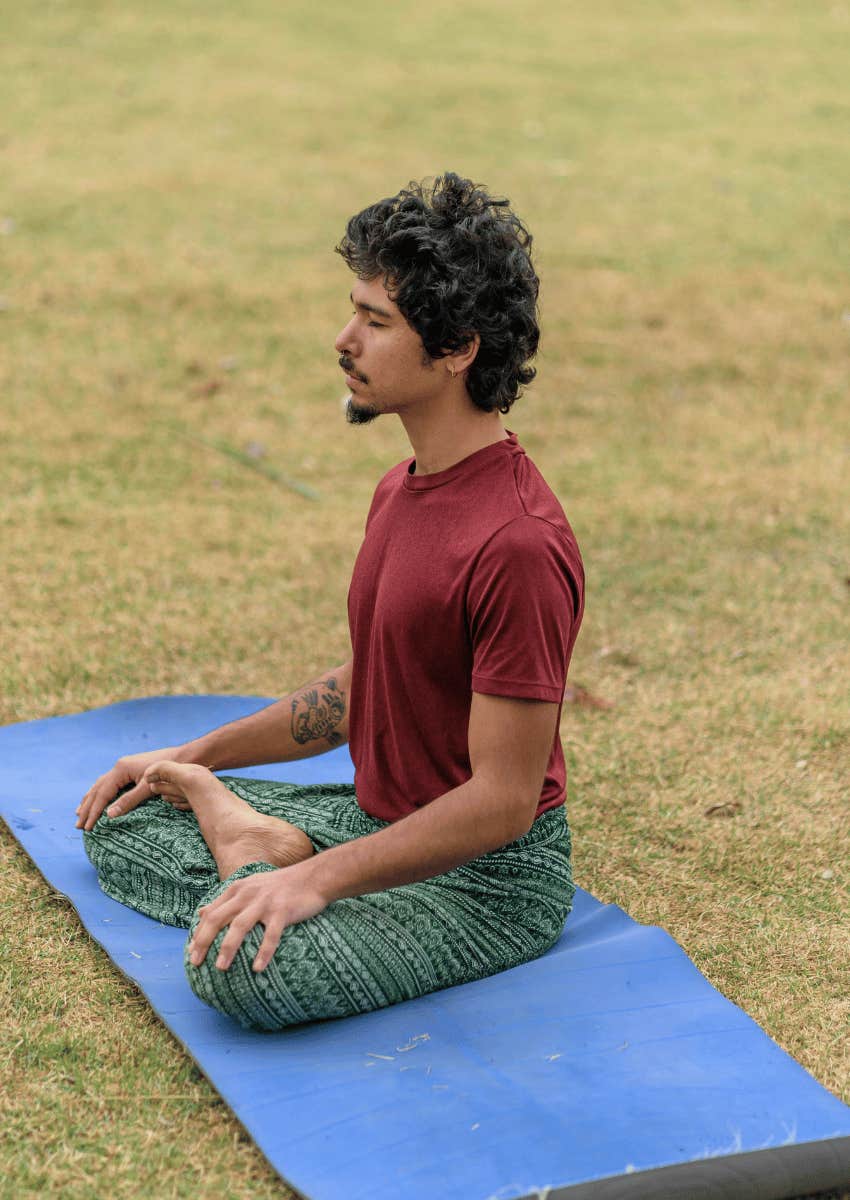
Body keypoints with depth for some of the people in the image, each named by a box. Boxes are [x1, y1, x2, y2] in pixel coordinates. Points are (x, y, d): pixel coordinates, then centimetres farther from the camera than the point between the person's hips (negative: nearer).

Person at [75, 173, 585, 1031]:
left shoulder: (517, 543, -27)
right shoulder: (401, 490, 5)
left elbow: (503, 799, -25)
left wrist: (319, 879, -27)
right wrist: (193, 756, 15)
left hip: (488, 881, -9)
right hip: (375, 818, 9)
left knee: (242, 969, -33)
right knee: (118, 819, 11)